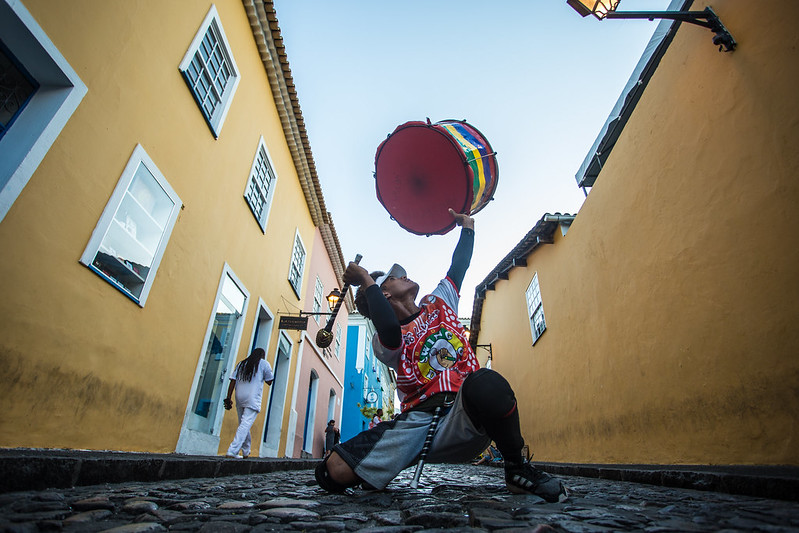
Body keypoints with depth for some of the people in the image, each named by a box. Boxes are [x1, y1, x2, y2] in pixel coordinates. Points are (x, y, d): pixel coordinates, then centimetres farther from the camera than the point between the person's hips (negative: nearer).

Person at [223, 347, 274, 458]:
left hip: (239, 398, 6)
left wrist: (228, 398, 9)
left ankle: (246, 453, 22)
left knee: (243, 425, 15)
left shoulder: (241, 364, 18)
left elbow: (232, 381, 10)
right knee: (245, 425, -10)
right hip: (253, 399, -6)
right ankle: (232, 452, -21)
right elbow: (269, 382, 8)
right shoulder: (264, 364, 5)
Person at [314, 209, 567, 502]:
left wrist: (467, 225, 34)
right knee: (334, 472, -19)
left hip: (465, 414, 2)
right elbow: (391, 331, -20)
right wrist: (367, 280, -10)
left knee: (485, 382, -37)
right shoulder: (384, 342, 5)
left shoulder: (437, 304, 20)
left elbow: (458, 267, 26)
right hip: (417, 421, -1)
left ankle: (517, 468, -10)